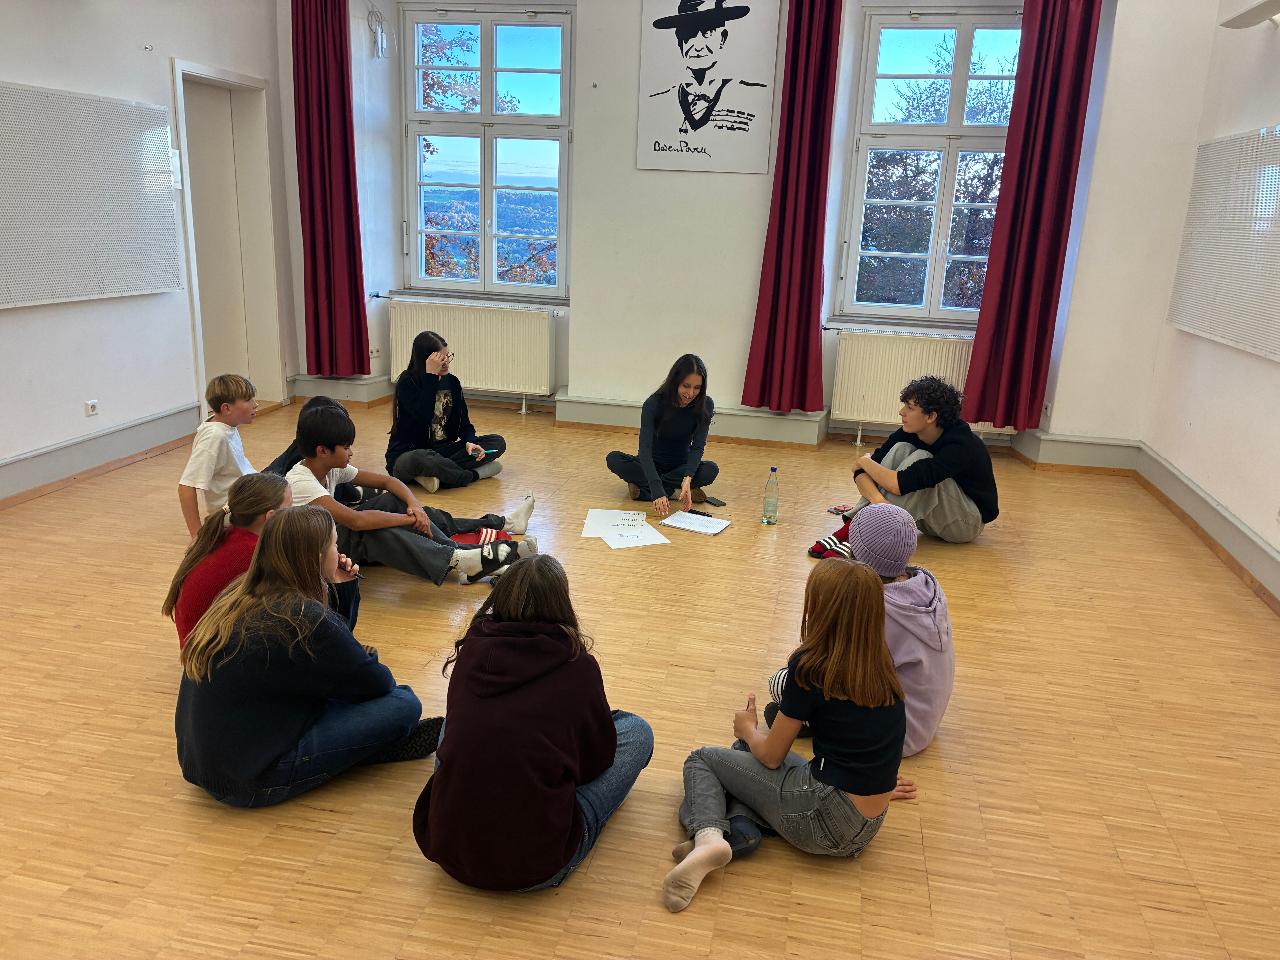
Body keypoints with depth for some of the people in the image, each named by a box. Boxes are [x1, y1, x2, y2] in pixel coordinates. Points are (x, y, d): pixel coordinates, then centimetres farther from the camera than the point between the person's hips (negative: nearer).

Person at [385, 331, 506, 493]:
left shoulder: (452, 382, 6)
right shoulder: (407, 383, -11)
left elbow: (464, 421, 7)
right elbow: (424, 417, -27)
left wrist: (469, 441, -15)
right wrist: (431, 376, -25)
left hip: (442, 450, 6)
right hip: (408, 454, -6)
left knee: (497, 443, -10)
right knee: (421, 459, -44)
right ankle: (473, 475, -20)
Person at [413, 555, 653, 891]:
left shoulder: (471, 650, -1)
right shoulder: (577, 666, -10)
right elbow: (599, 756, 4)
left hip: (445, 850, 4)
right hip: (534, 868, -4)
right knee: (636, 730, 12)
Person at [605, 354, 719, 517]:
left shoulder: (705, 405, -17)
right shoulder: (654, 403, -24)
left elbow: (698, 447, -21)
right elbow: (645, 448, -33)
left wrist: (687, 479, -41)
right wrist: (657, 490, -47)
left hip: (682, 466, 1)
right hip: (653, 465, -1)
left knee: (711, 470, -31)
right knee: (613, 459, -28)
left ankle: (643, 489, -26)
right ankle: (674, 491, -30)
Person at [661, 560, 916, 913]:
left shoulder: (810, 666, -16)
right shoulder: (881, 670, 2)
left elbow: (771, 755, -4)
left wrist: (748, 728, 15)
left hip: (826, 820, -7)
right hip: (866, 830, 7)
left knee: (701, 760, 11)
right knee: (745, 751, 26)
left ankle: (709, 835, -15)